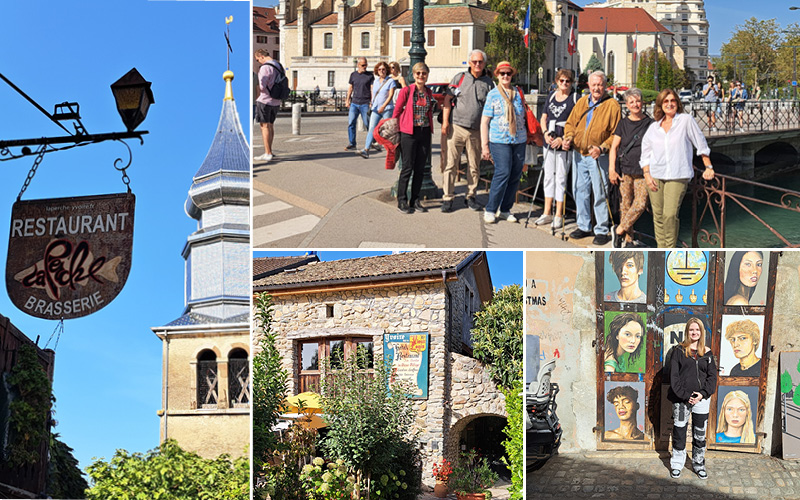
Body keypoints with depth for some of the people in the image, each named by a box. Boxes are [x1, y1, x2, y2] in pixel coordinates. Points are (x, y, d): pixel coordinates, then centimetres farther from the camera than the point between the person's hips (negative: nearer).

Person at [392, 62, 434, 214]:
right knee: (408, 167, -3)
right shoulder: (406, 90, -6)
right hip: (409, 133, -5)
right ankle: (401, 201, 5)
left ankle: (415, 200, 15)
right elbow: (397, 110, -1)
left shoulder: (429, 92, 9)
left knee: (420, 168, 7)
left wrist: (430, 130, 11)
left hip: (425, 132, 5)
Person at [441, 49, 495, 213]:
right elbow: (447, 99, 4)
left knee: (474, 166, 8)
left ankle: (471, 197, 20)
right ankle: (448, 198, 2)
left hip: (477, 131, 2)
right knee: (451, 164, -3)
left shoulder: (488, 82, 9)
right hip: (456, 127, -2)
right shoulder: (460, 78, 6)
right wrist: (445, 122, -5)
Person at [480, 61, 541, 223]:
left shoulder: (518, 93, 12)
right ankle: (490, 210, -5)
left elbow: (524, 115, 22)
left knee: (515, 176, 4)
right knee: (502, 173, -14)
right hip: (499, 141, -4)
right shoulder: (493, 94, 2)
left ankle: (505, 210, 14)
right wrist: (484, 145, -5)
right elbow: (484, 121, 0)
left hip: (519, 141, 4)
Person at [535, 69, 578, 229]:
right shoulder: (551, 96, 12)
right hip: (549, 142, 6)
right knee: (548, 176, 11)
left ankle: (559, 215, 3)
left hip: (564, 144, -6)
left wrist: (563, 139, -19)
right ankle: (547, 213, 19)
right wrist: (546, 133, -2)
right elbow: (544, 117, 17)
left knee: (561, 178, -4)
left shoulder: (575, 98, -6)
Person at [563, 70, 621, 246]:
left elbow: (616, 133, -9)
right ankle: (583, 226, 25)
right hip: (579, 155, 6)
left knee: (600, 194, -4)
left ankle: (602, 230, 4)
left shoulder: (612, 105, -5)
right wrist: (569, 137, -2)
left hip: (599, 157, -6)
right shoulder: (581, 102, 12)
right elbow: (571, 123, 18)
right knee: (580, 191, 12)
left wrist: (602, 148, -21)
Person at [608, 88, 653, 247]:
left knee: (641, 204, -13)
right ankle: (628, 239, 10)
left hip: (642, 171, -1)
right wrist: (611, 169, -6)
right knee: (625, 204, 1)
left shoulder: (650, 123, 5)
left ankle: (620, 230, 3)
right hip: (624, 170, 1)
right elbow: (614, 147, 4)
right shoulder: (623, 123, 7)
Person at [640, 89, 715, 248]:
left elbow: (701, 144, 6)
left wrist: (708, 167, 8)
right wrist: (647, 175, 2)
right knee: (658, 215, 2)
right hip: (656, 175, 4)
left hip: (678, 176, -4)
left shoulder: (686, 120, 0)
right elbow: (645, 154, 15)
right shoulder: (654, 127, 10)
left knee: (670, 215, -15)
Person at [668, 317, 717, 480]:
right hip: (681, 399, -2)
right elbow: (674, 375, -5)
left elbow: (712, 376, 6)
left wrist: (702, 393, -9)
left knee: (700, 434, 8)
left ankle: (699, 464, 21)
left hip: (701, 399, 2)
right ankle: (677, 465, 16)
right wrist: (685, 395, -13)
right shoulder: (679, 351, 0)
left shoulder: (707, 353, 8)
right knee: (679, 432, 4)